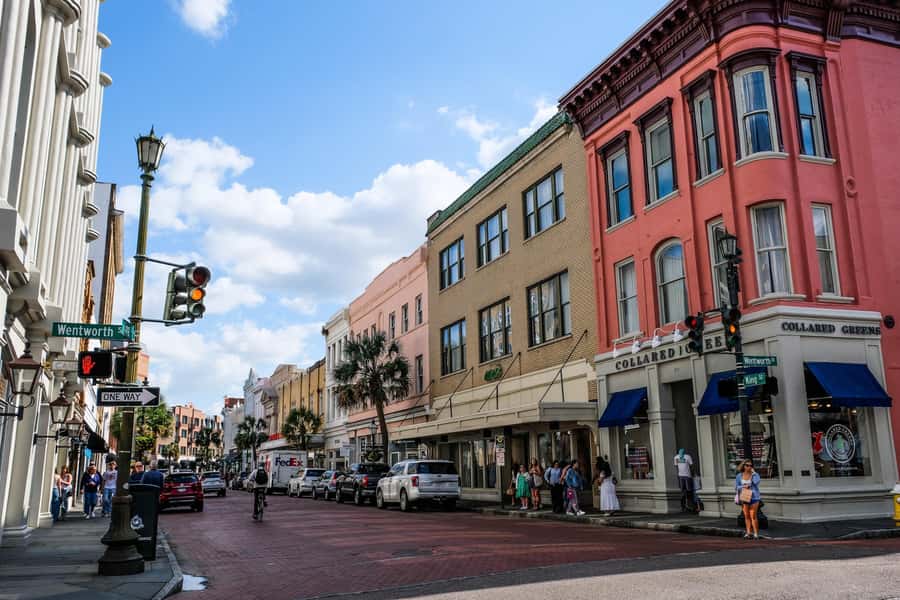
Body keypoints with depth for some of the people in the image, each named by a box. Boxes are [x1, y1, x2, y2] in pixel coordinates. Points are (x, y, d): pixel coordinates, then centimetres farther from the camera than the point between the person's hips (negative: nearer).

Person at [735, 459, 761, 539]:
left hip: (753, 497, -3)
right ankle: (748, 533, 9)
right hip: (744, 497, 3)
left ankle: (756, 534, -3)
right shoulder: (739, 476, 5)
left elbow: (756, 482, -22)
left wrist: (753, 473, -13)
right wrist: (743, 486, -12)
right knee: (746, 516, 4)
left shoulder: (755, 474, -2)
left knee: (753, 516, -8)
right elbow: (736, 487, 6)